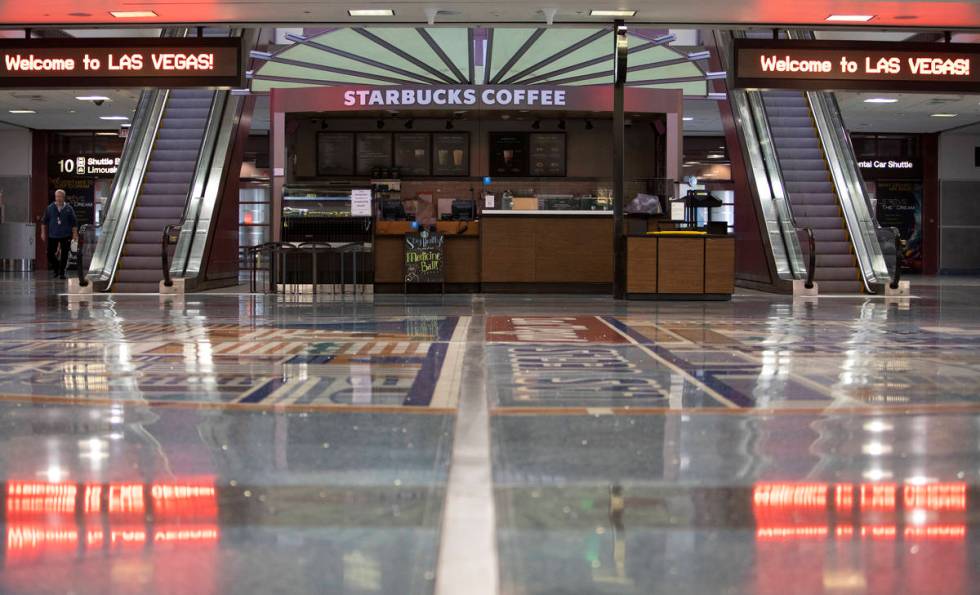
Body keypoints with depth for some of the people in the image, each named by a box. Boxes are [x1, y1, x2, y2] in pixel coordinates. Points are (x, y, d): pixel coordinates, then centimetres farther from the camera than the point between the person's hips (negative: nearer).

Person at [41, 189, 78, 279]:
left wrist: (75, 234, 0)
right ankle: (56, 270, 22)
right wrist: (43, 233, 5)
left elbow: (74, 223, 5)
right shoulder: (50, 208, 3)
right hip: (53, 236, 1)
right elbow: (44, 221, 9)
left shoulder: (69, 209, 1)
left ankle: (62, 273, 10)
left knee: (64, 255, -1)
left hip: (66, 236, -1)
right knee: (50, 255, -1)